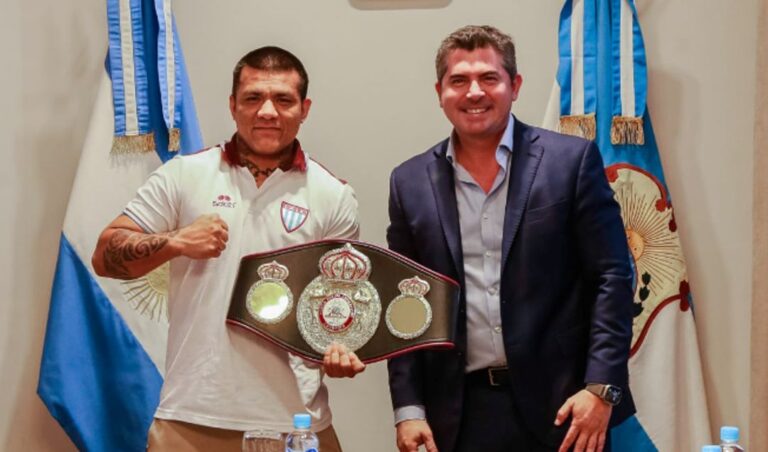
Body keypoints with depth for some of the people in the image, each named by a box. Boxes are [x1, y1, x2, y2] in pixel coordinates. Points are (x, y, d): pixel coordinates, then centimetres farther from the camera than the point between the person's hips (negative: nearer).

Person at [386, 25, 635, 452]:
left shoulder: (571, 160, -2)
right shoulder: (410, 182, 5)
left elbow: (611, 277, -4)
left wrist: (601, 388, -11)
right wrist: (408, 408, 0)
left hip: (560, 404, -2)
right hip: (459, 416, 2)